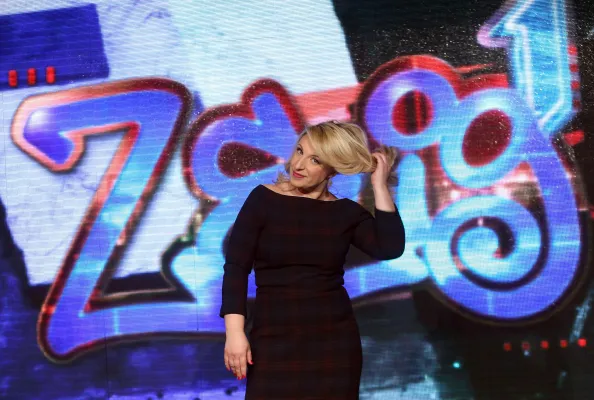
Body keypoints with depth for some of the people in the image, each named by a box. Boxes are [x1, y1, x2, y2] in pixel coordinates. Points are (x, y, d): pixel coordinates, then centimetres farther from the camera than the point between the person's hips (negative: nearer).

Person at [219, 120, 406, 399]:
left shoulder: (346, 212, 4)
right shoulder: (263, 199, -2)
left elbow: (390, 249, -11)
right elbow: (236, 268, -5)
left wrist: (380, 186, -9)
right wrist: (234, 332, -13)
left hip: (334, 340, 2)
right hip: (274, 339, -2)